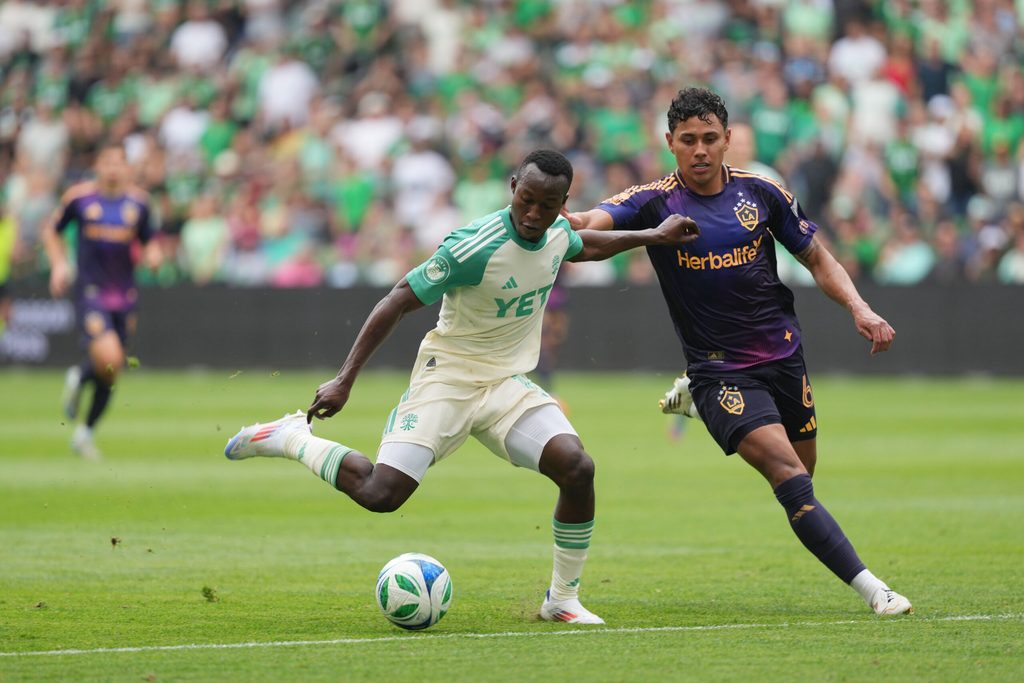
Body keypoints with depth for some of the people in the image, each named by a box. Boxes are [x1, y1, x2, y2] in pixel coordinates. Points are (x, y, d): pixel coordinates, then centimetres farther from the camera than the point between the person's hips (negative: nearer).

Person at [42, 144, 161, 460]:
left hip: (124, 296, 4)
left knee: (111, 374, 7)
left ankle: (85, 432, 28)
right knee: (109, 359, -24)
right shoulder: (79, 197, -2)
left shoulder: (137, 202, 5)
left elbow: (149, 240, 17)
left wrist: (152, 253, -5)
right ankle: (79, 378, 11)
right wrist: (58, 264, -2)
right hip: (90, 293, -4)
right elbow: (51, 230, 12)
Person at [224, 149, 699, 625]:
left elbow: (584, 247, 28)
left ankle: (562, 599, -1)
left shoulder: (557, 232, -2)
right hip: (447, 376, -6)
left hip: (508, 384, 6)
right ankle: (292, 438, 9)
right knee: (381, 494, -19)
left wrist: (653, 236, 25)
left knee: (578, 468, -17)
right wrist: (345, 380, -18)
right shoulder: (474, 247, -24)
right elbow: (397, 303, -17)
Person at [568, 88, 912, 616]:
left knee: (803, 468, 11)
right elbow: (593, 222, -25)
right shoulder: (654, 202, -8)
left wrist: (858, 308, -6)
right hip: (718, 369, -4)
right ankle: (869, 587, -24)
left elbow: (817, 259, 10)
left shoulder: (760, 193, 1)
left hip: (782, 352, 5)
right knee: (785, 469, -20)